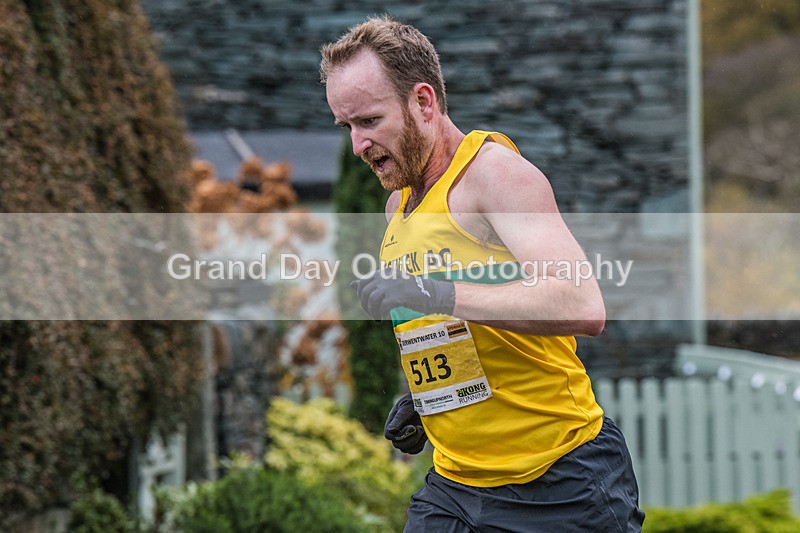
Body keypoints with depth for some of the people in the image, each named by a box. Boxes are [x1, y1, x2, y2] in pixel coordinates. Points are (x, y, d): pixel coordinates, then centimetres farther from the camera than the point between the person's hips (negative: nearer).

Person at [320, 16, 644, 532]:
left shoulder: (493, 169, -13)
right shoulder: (400, 202, 12)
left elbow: (584, 306, -27)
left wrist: (437, 294, -33)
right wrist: (419, 400, 10)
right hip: (453, 483, 7)